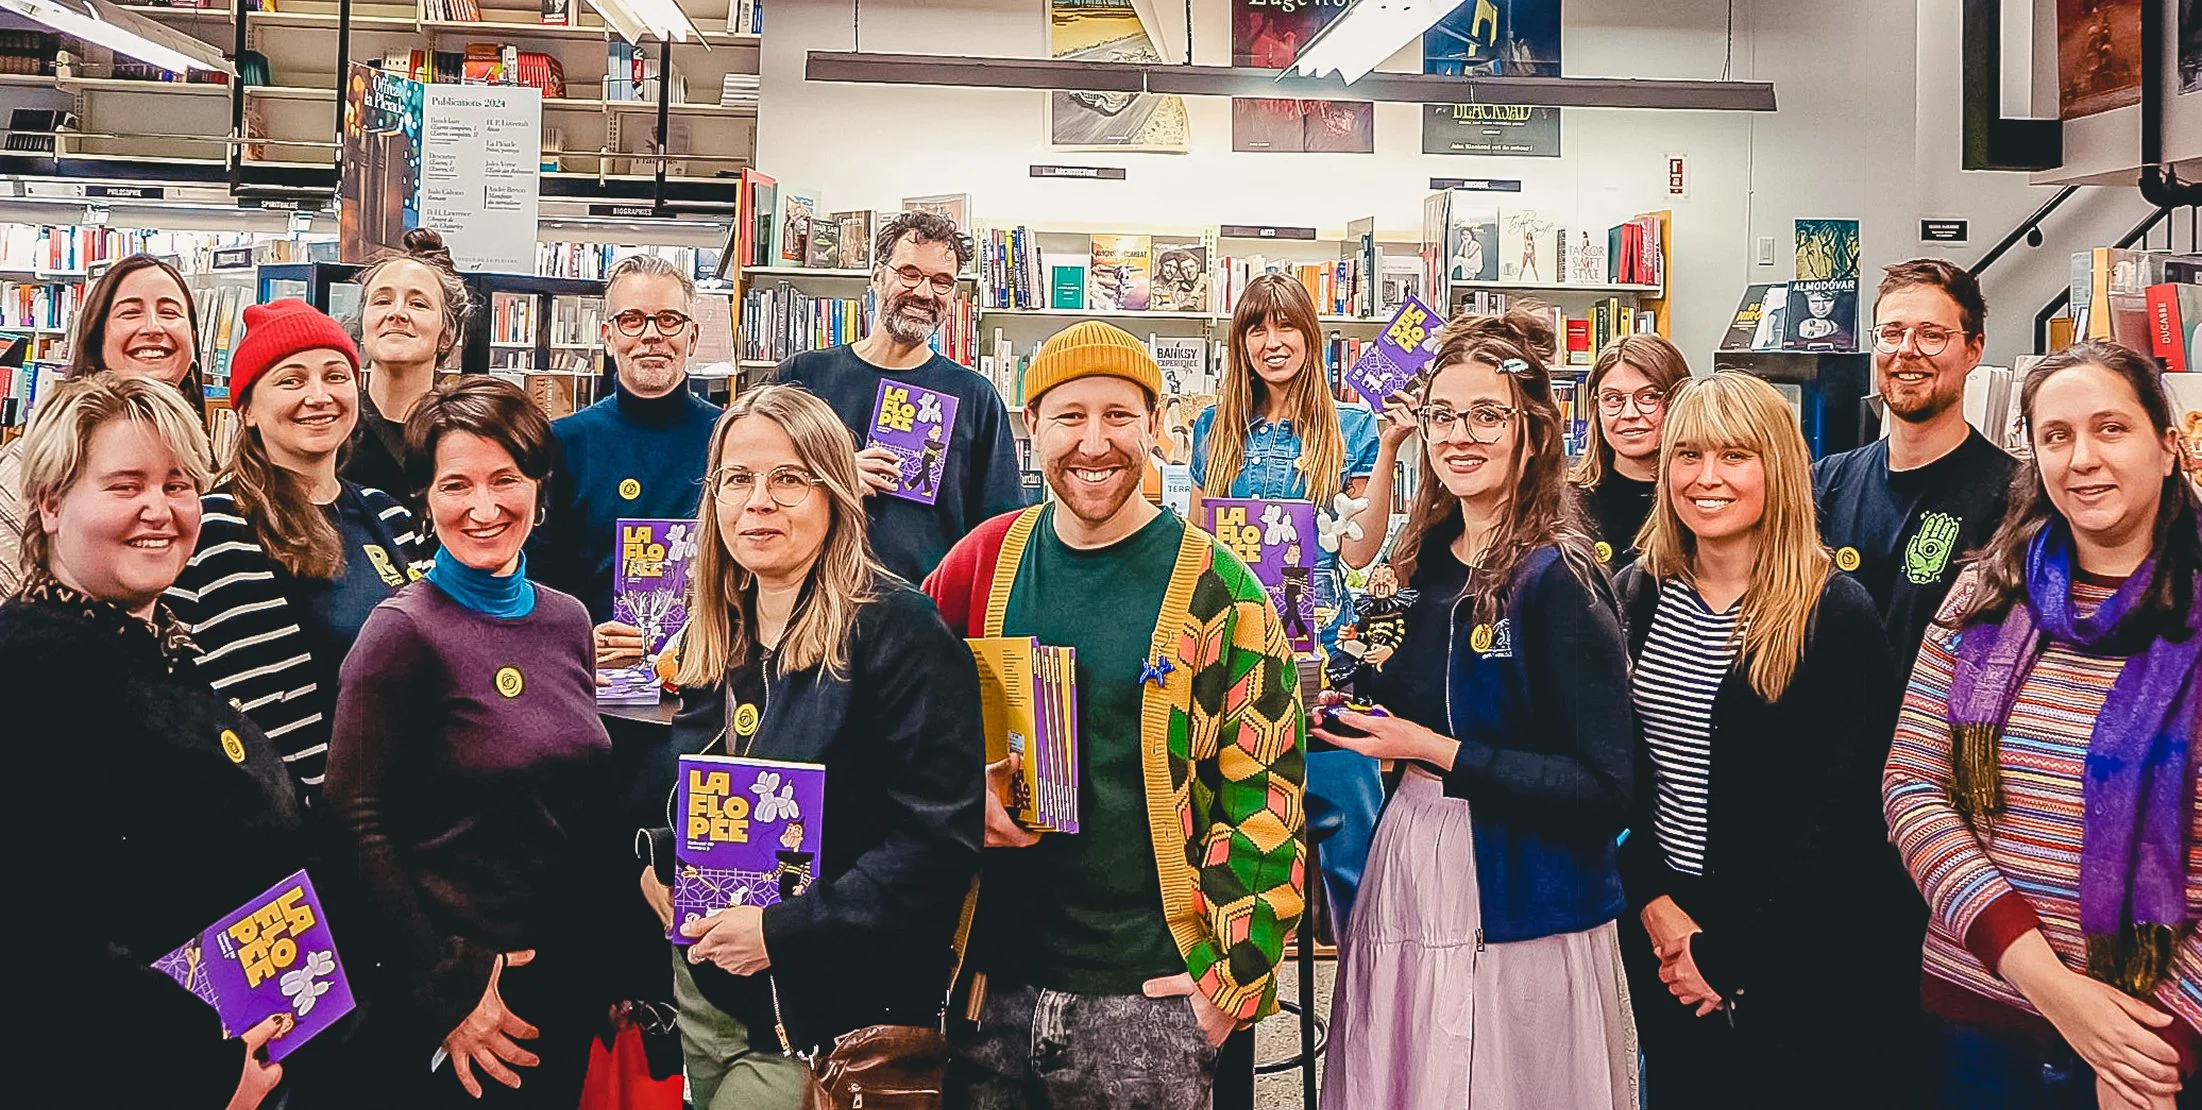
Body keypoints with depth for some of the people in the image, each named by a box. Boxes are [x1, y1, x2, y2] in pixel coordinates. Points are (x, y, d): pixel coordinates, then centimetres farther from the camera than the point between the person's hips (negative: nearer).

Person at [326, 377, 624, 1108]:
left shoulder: (565, 621, 4)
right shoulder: (403, 631, -13)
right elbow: (356, 825, -15)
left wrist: (617, 956, 9)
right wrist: (449, 985, -17)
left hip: (572, 989, 6)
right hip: (457, 1015, -5)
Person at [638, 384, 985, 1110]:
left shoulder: (898, 631, -16)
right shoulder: (712, 638, 7)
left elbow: (941, 837, -21)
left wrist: (785, 929, -22)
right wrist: (663, 872, 1)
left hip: (830, 1015, -6)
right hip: (706, 992, 7)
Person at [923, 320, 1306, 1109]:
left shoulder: (1215, 590, -7)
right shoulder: (985, 561, 2)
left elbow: (1264, 794, -7)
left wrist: (1227, 977, -9)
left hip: (1149, 1000, -3)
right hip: (993, 985, 3)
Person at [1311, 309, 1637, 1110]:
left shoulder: (1557, 581, -15)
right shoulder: (1427, 561, 5)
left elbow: (1605, 789, -18)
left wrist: (1437, 751, -18)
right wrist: (1350, 703, -1)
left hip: (1516, 901, -7)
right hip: (1410, 870, 7)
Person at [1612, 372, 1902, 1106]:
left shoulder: (1838, 616, -13)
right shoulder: (1635, 596, 1)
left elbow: (1844, 819, -15)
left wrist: (1729, 953, -15)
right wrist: (1651, 900, -9)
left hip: (1792, 959, -4)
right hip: (1658, 935, 4)